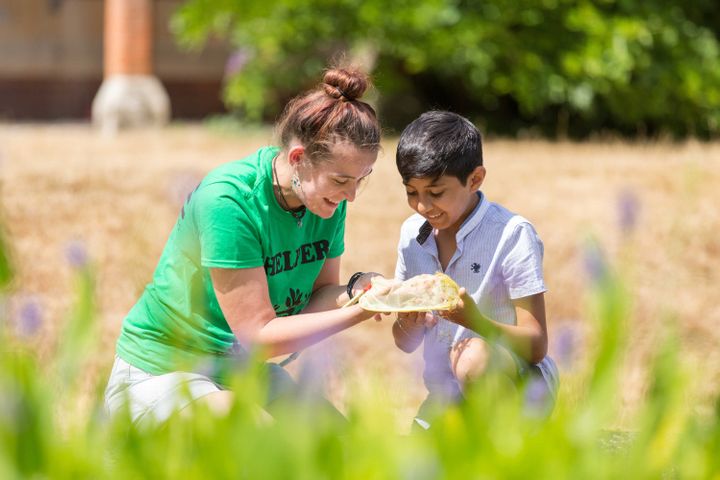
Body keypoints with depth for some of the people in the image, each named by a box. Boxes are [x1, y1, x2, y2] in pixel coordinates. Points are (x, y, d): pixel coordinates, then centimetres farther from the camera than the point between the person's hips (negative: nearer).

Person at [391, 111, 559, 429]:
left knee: (474, 357, -36)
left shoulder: (512, 234, -13)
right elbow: (406, 344, 9)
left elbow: (536, 346, -17)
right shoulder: (412, 233, 5)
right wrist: (407, 326, -15)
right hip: (446, 397, 5)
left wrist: (475, 321, -34)